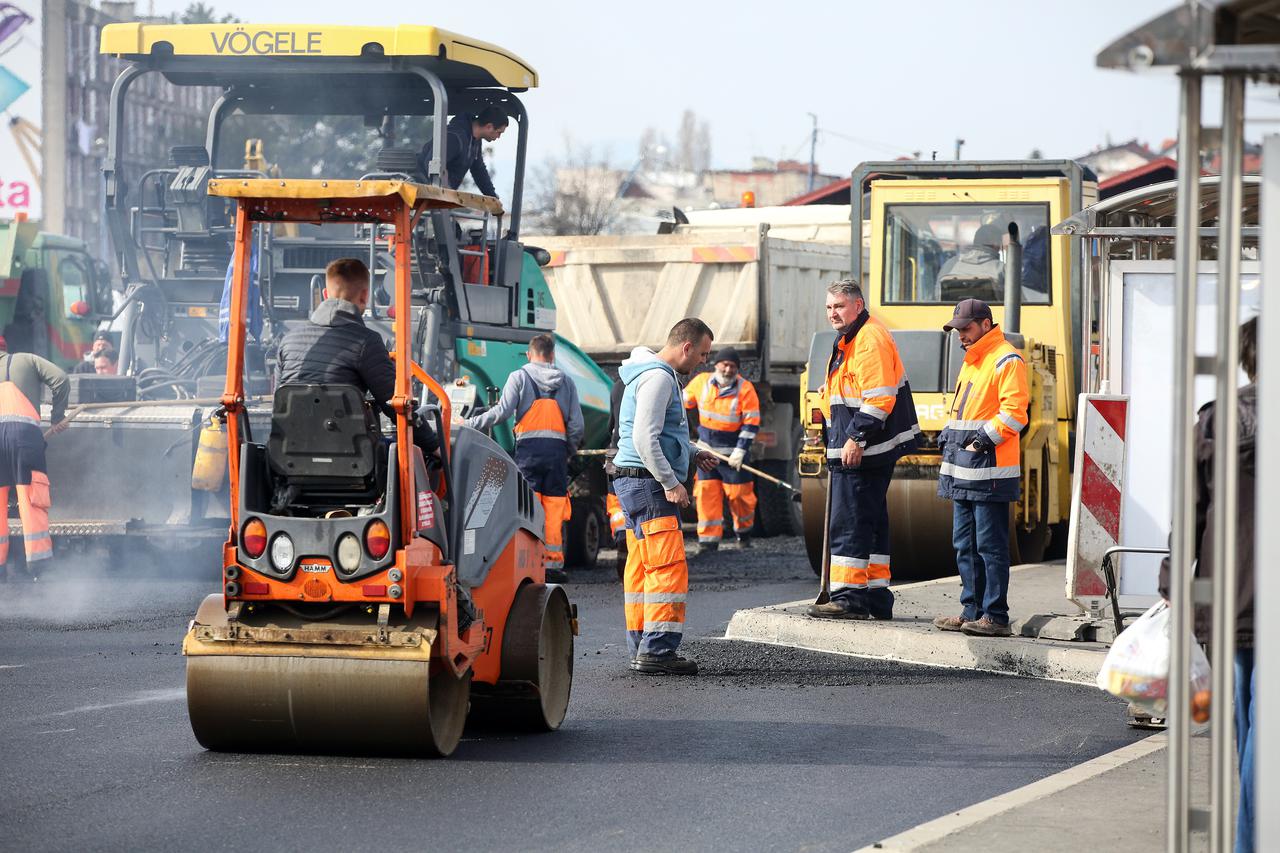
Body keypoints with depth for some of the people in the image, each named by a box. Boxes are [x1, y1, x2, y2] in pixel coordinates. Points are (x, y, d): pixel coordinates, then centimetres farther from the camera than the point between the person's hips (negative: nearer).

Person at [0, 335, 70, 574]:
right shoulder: (27, 361, 20)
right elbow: (60, 380, 7)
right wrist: (57, 417, 16)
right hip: (24, 429, -2)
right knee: (32, 502, -3)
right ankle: (39, 563, -9)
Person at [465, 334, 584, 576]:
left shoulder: (519, 377, 3)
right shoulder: (566, 382, 13)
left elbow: (502, 412, -8)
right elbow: (576, 425, 9)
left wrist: (469, 423, -3)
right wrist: (569, 453, 22)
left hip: (528, 447, -2)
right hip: (557, 448, 2)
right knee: (555, 509, 3)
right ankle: (553, 562, 3)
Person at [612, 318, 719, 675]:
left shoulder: (662, 375, 20)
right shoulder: (658, 377, -14)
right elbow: (644, 438, -21)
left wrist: (692, 454, 20)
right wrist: (671, 482, -19)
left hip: (635, 484, 11)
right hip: (647, 483, -11)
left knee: (642, 569, 11)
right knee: (669, 567, -14)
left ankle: (641, 647, 13)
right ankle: (657, 650, -17)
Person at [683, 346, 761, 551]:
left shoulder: (745, 389, -10)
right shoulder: (701, 382, -1)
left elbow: (751, 423, -11)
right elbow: (684, 402, 16)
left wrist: (740, 451, -16)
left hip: (732, 453, -3)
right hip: (706, 449, 3)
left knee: (738, 494, 1)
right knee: (706, 493, -3)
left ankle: (743, 532, 26)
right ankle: (709, 539, 1)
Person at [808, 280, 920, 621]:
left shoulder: (870, 340, -15)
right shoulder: (848, 340, 19)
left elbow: (878, 398, -22)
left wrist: (856, 439, -23)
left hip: (863, 452, -11)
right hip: (852, 449, 11)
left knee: (850, 523, -11)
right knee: (871, 522, 14)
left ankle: (850, 597, -12)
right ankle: (876, 597, 19)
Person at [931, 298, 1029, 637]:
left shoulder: (1006, 361, -8)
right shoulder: (970, 362, 22)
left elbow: (1015, 411, -17)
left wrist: (985, 439, -18)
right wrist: (947, 436, 13)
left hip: (989, 470, -10)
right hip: (963, 470, 10)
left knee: (990, 545, -8)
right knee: (965, 544, 11)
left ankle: (995, 616, -7)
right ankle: (972, 611, 17)